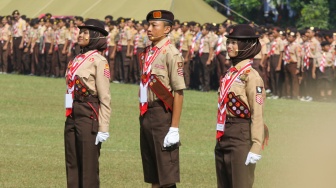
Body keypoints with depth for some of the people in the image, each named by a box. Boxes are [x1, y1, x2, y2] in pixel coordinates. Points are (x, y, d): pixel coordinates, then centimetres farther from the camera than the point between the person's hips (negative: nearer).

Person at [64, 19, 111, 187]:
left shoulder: (98, 61, -9)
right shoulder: (77, 59, 14)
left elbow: (105, 98, -12)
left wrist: (103, 129, -16)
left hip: (89, 116, -8)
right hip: (72, 115, 8)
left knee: (88, 165, -3)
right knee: (72, 165, 10)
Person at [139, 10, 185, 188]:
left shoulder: (171, 53, -12)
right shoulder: (147, 53, 11)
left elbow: (178, 93, -15)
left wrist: (174, 128, -18)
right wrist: (143, 117, 14)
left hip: (163, 113, -8)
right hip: (146, 114, 8)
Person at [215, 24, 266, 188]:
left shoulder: (250, 76, -11)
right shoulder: (229, 74, 13)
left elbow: (257, 114, -15)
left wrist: (256, 148, -20)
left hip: (241, 138, -8)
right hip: (224, 138, 8)